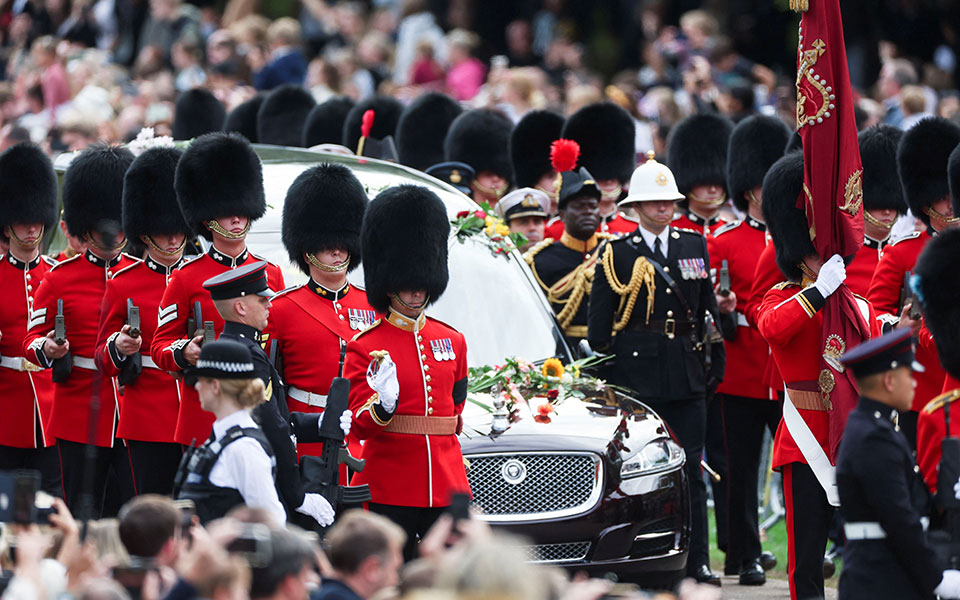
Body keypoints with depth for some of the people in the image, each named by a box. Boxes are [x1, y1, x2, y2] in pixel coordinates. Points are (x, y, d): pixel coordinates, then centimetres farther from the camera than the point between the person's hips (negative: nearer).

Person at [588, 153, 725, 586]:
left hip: (687, 371, 3)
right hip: (637, 372, -3)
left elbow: (708, 309, 14)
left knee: (691, 466, 3)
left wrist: (715, 363, 8)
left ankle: (697, 560, 5)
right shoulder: (617, 253, 1)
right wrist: (600, 372, -3)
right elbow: (599, 322, 1)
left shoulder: (694, 246, 11)